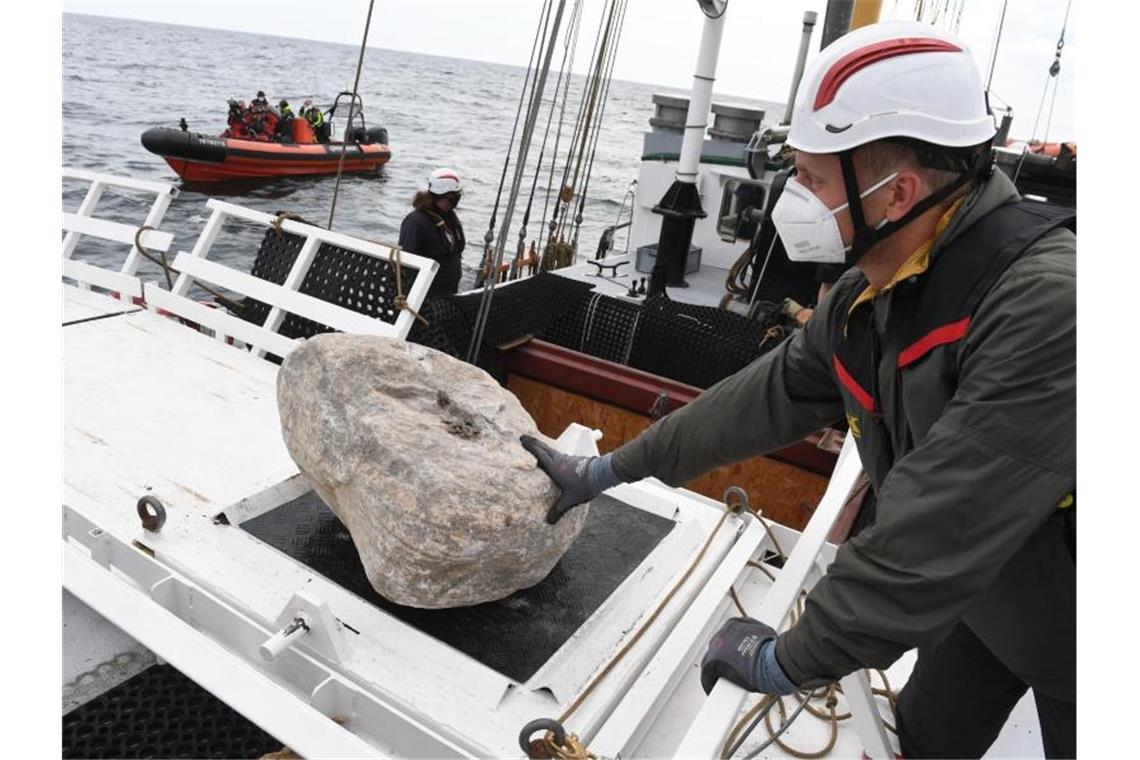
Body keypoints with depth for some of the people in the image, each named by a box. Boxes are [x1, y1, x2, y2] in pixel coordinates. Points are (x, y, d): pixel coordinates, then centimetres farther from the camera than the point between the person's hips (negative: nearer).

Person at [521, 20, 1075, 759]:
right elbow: (767, 398, -2)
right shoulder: (870, 296, -10)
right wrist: (609, 469, 2)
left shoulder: (1048, 303, -38)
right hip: (984, 593, 6)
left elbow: (933, 533, -38)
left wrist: (788, 661, -26)